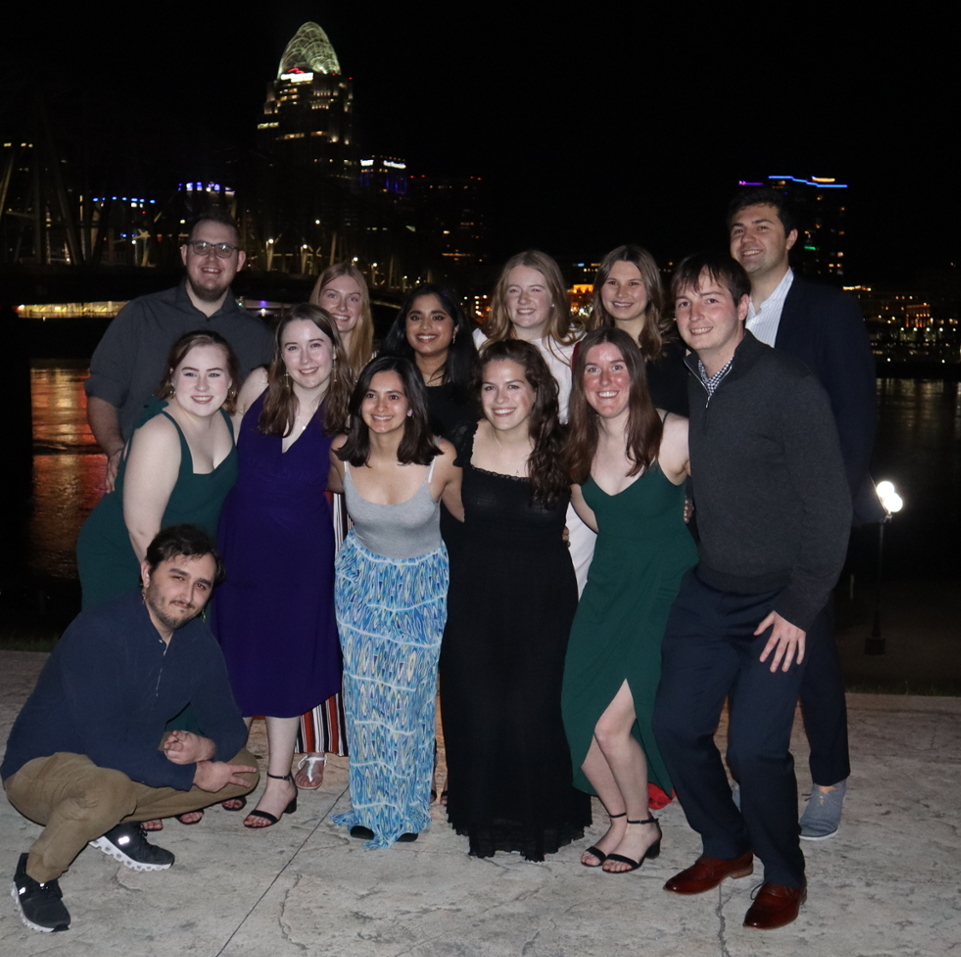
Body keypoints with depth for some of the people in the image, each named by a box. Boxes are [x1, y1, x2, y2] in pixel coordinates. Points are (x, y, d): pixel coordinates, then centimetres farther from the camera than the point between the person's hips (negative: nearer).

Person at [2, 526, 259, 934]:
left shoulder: (197, 640, -6)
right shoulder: (99, 632, -28)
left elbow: (228, 723, 1)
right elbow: (106, 747, -32)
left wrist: (206, 747, -23)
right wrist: (192, 775, -24)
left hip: (131, 766, 7)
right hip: (39, 769, -7)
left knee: (242, 769, -2)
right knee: (112, 787, -40)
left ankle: (117, 823, 6)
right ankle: (35, 874, -10)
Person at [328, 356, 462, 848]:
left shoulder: (440, 459, -25)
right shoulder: (343, 454, -18)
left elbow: (464, 512, -7)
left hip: (421, 587, -2)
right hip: (362, 580, 2)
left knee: (411, 696, 8)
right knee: (365, 693, 7)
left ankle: (407, 805, 29)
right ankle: (372, 803, 27)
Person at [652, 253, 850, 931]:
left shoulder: (789, 384, -15)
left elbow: (830, 506, -14)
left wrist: (800, 605, -14)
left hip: (777, 597, -6)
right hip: (707, 590, 6)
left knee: (755, 746, -7)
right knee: (676, 725, 6)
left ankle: (784, 875, 20)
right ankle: (727, 847, 30)